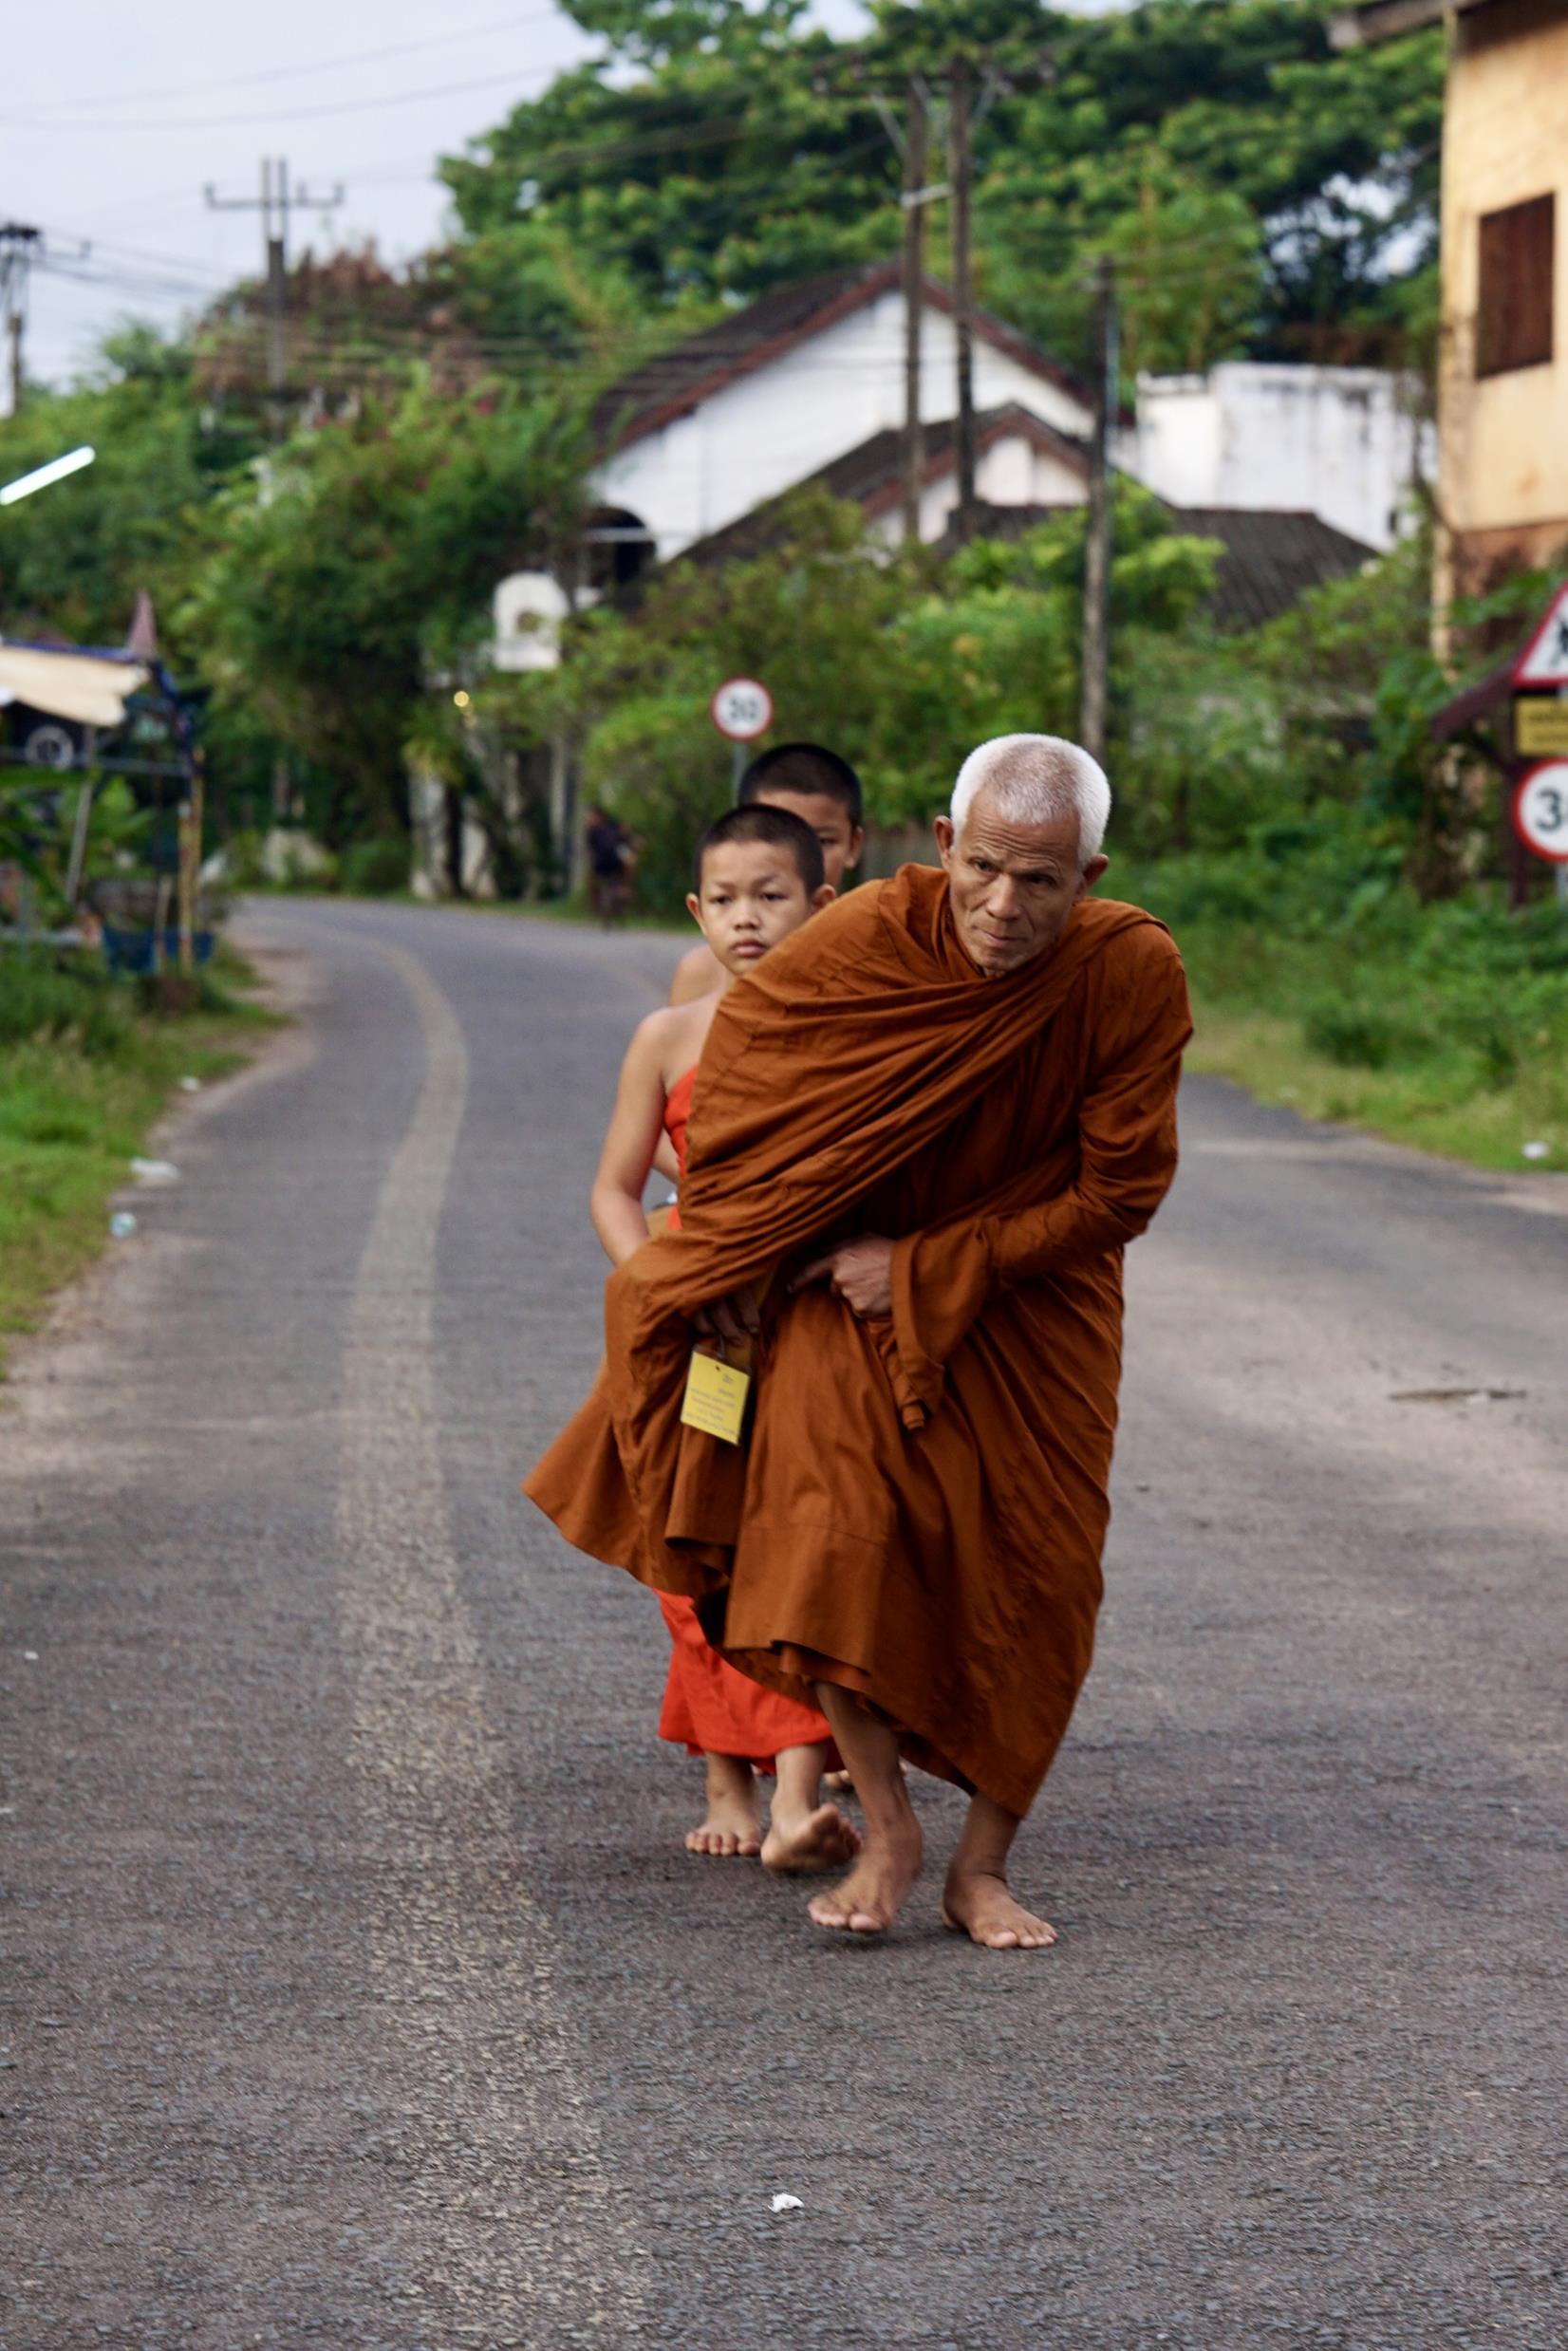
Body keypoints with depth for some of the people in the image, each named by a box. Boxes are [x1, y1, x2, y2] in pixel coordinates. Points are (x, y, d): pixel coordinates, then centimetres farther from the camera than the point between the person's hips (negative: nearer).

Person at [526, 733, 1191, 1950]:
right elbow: (741, 1044, -2)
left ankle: (986, 1866, 14)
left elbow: (1116, 1191, -17)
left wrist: (930, 1271, -19)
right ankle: (887, 1834, -6)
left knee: (1036, 1582, -1)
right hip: (853, 1281, 0)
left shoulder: (1136, 974, -25)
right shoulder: (867, 938, -24)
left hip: (1029, 1302, 0)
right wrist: (737, 1244, 3)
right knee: (835, 1521, -18)